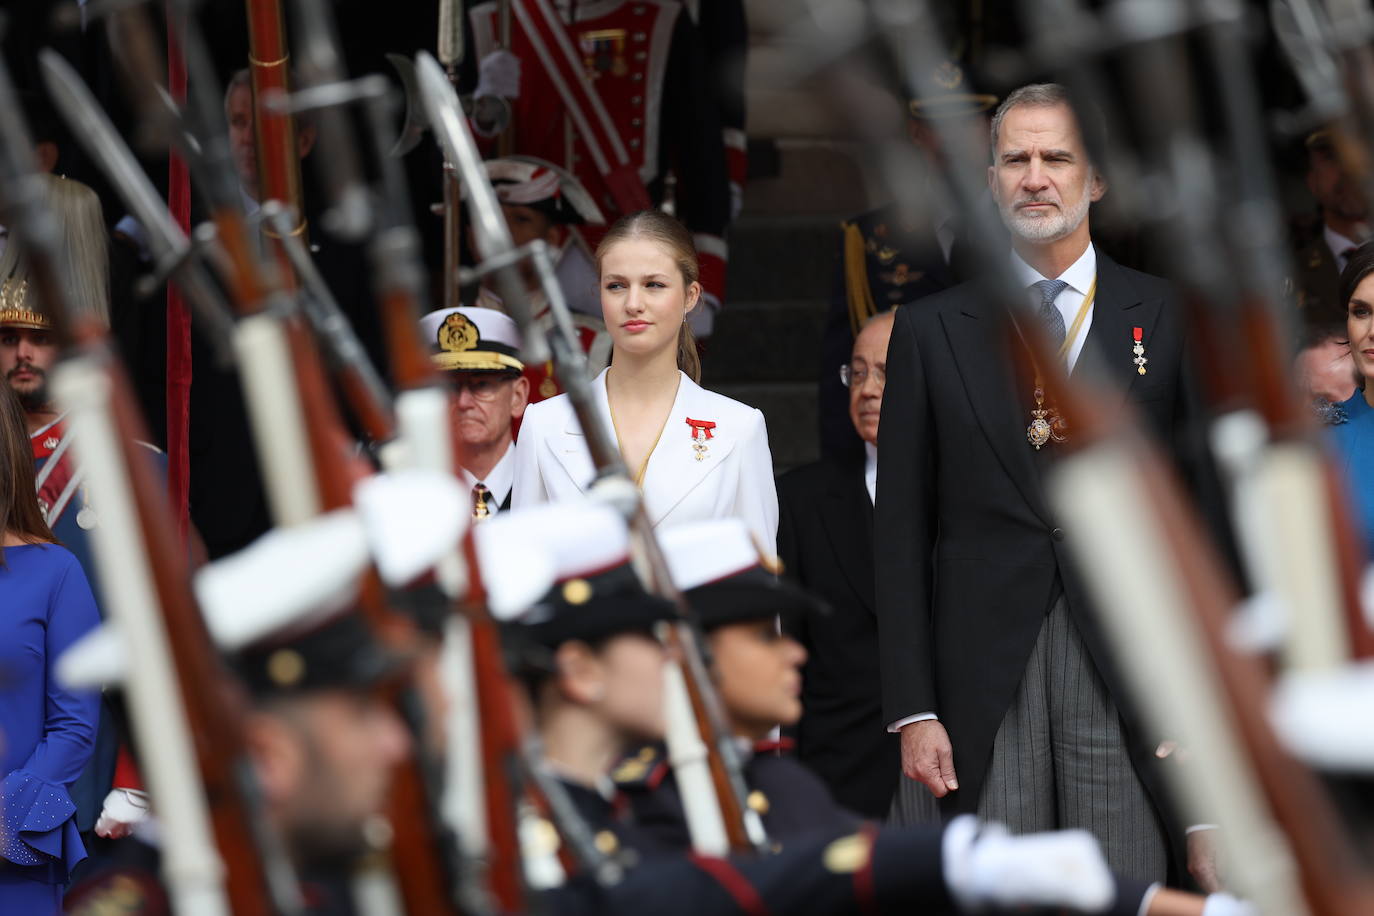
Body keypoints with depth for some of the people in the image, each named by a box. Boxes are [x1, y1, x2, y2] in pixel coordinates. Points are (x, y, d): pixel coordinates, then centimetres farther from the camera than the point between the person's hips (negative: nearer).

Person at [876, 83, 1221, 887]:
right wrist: (913, 707, 0)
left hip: (1130, 672, -1)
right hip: (984, 685, 1)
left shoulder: (1172, 320, 7)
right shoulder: (932, 331, 10)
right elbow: (902, 532, 8)